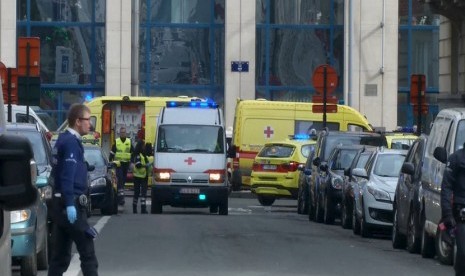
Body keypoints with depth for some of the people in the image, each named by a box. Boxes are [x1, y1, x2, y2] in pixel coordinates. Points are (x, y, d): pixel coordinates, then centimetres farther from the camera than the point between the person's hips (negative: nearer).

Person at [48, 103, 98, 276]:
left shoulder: (64, 140, 17)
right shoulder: (71, 142, -14)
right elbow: (67, 176, -22)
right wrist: (70, 204, -27)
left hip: (60, 203, 10)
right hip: (71, 204, -10)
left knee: (60, 255, 9)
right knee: (87, 252, -5)